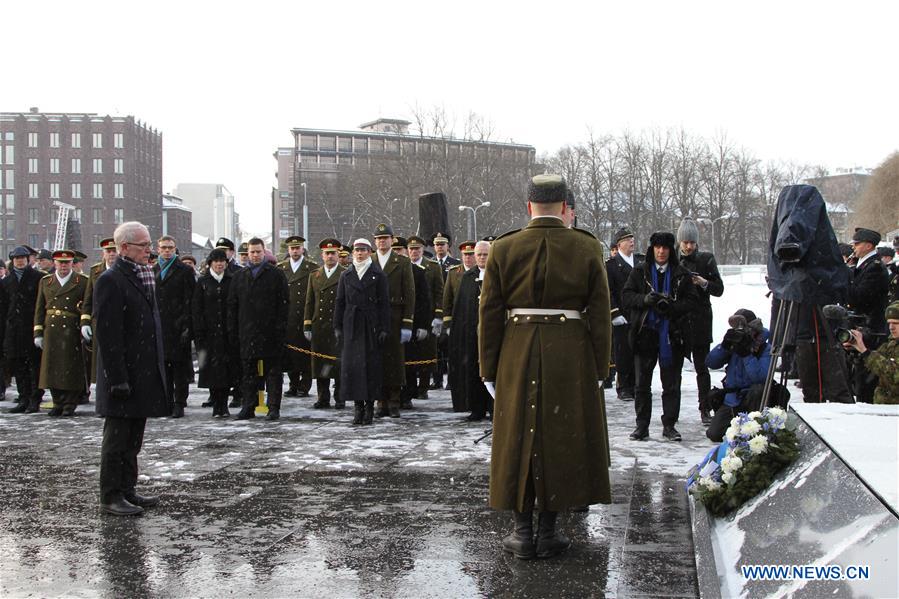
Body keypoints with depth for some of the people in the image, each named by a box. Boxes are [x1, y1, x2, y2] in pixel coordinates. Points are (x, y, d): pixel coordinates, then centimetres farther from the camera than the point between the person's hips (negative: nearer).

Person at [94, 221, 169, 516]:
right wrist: (118, 379, -21)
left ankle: (127, 490, 25)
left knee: (133, 437, 15)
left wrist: (157, 367, 16)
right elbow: (107, 335, -18)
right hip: (124, 374, -9)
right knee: (117, 437, 1)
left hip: (144, 374, 9)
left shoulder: (143, 276, 14)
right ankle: (111, 496, 10)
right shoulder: (111, 281, -14)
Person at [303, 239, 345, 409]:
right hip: (319, 326, 4)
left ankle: (340, 398, 6)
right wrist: (307, 326, 7)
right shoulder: (314, 276, 15)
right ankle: (323, 398, 12)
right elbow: (309, 303, 14)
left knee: (339, 363, -3)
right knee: (320, 363, 4)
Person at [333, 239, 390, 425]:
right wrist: (337, 327, 4)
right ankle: (358, 406, 6)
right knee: (351, 364, -1)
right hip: (351, 326, 2)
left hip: (371, 326, -2)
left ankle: (369, 406, 5)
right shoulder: (346, 275, 11)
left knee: (372, 364, -2)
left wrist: (384, 329, -6)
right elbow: (339, 303, 11)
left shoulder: (378, 275, 3)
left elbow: (384, 303, 0)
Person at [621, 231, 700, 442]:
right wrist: (645, 299, -16)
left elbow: (693, 301, 1)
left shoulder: (681, 274, 6)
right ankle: (642, 425, 12)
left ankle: (669, 425, 14)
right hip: (645, 335, 0)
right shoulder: (640, 272, 7)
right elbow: (626, 296, 2)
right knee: (642, 384, 3)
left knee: (672, 384, 4)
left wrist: (671, 306, -16)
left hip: (671, 336, 0)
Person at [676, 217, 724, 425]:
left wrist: (704, 283, -15)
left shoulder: (706, 259, 4)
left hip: (700, 320, -1)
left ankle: (705, 409, 8)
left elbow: (719, 289, 4)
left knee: (701, 366, 2)